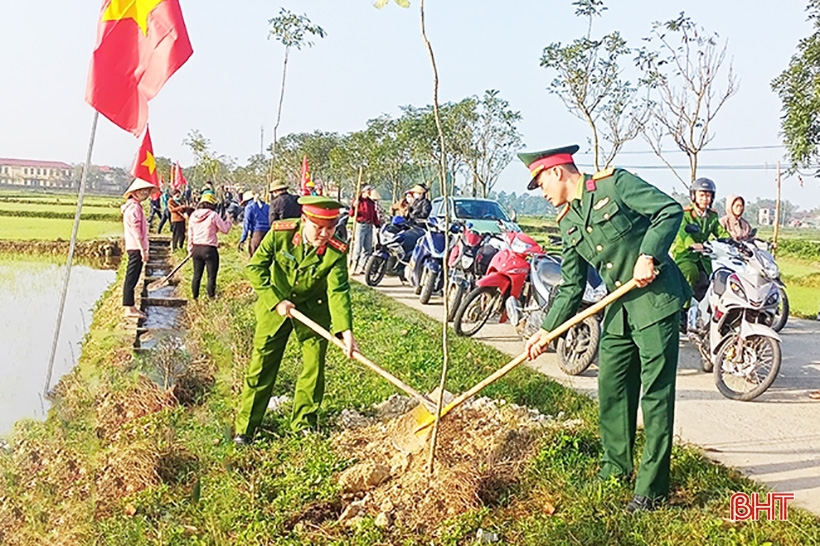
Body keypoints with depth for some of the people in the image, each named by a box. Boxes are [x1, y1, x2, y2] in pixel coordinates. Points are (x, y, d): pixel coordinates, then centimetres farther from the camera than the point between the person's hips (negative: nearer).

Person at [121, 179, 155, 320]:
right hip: (136, 247, -10)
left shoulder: (136, 206, 19)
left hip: (135, 248, 10)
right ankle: (129, 309, -6)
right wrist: (143, 250, -22)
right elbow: (135, 230, -19)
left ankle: (131, 307, 19)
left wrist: (143, 248, 20)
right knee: (131, 278, -8)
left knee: (132, 278, 13)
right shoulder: (134, 207, -12)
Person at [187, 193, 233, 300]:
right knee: (211, 275, 4)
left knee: (197, 275, 14)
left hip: (196, 249, 5)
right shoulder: (213, 215, -10)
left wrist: (190, 250, 16)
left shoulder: (193, 215, 6)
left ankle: (195, 296, 19)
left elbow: (190, 235, 9)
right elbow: (224, 229, -6)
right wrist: (228, 221, 14)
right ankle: (211, 297, 5)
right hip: (209, 249, -5)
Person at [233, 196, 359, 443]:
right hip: (275, 307, 0)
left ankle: (304, 424, 22)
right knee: (261, 365, 3)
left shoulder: (336, 252, -22)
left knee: (314, 367, 4)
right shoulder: (279, 233, -21)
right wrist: (276, 301, -22)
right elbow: (255, 268, -14)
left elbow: (338, 291, -28)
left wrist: (345, 330, -41)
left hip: (314, 312, 0)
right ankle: (244, 428, 13)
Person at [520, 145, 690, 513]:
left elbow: (670, 210, -13)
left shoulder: (614, 183, -7)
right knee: (611, 389, 13)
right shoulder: (567, 224, 12)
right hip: (618, 309, 8)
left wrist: (648, 255, -22)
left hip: (657, 298, -8)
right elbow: (571, 286, 13)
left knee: (656, 393, -4)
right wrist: (547, 330, 7)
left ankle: (652, 488, 3)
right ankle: (617, 468, 30)